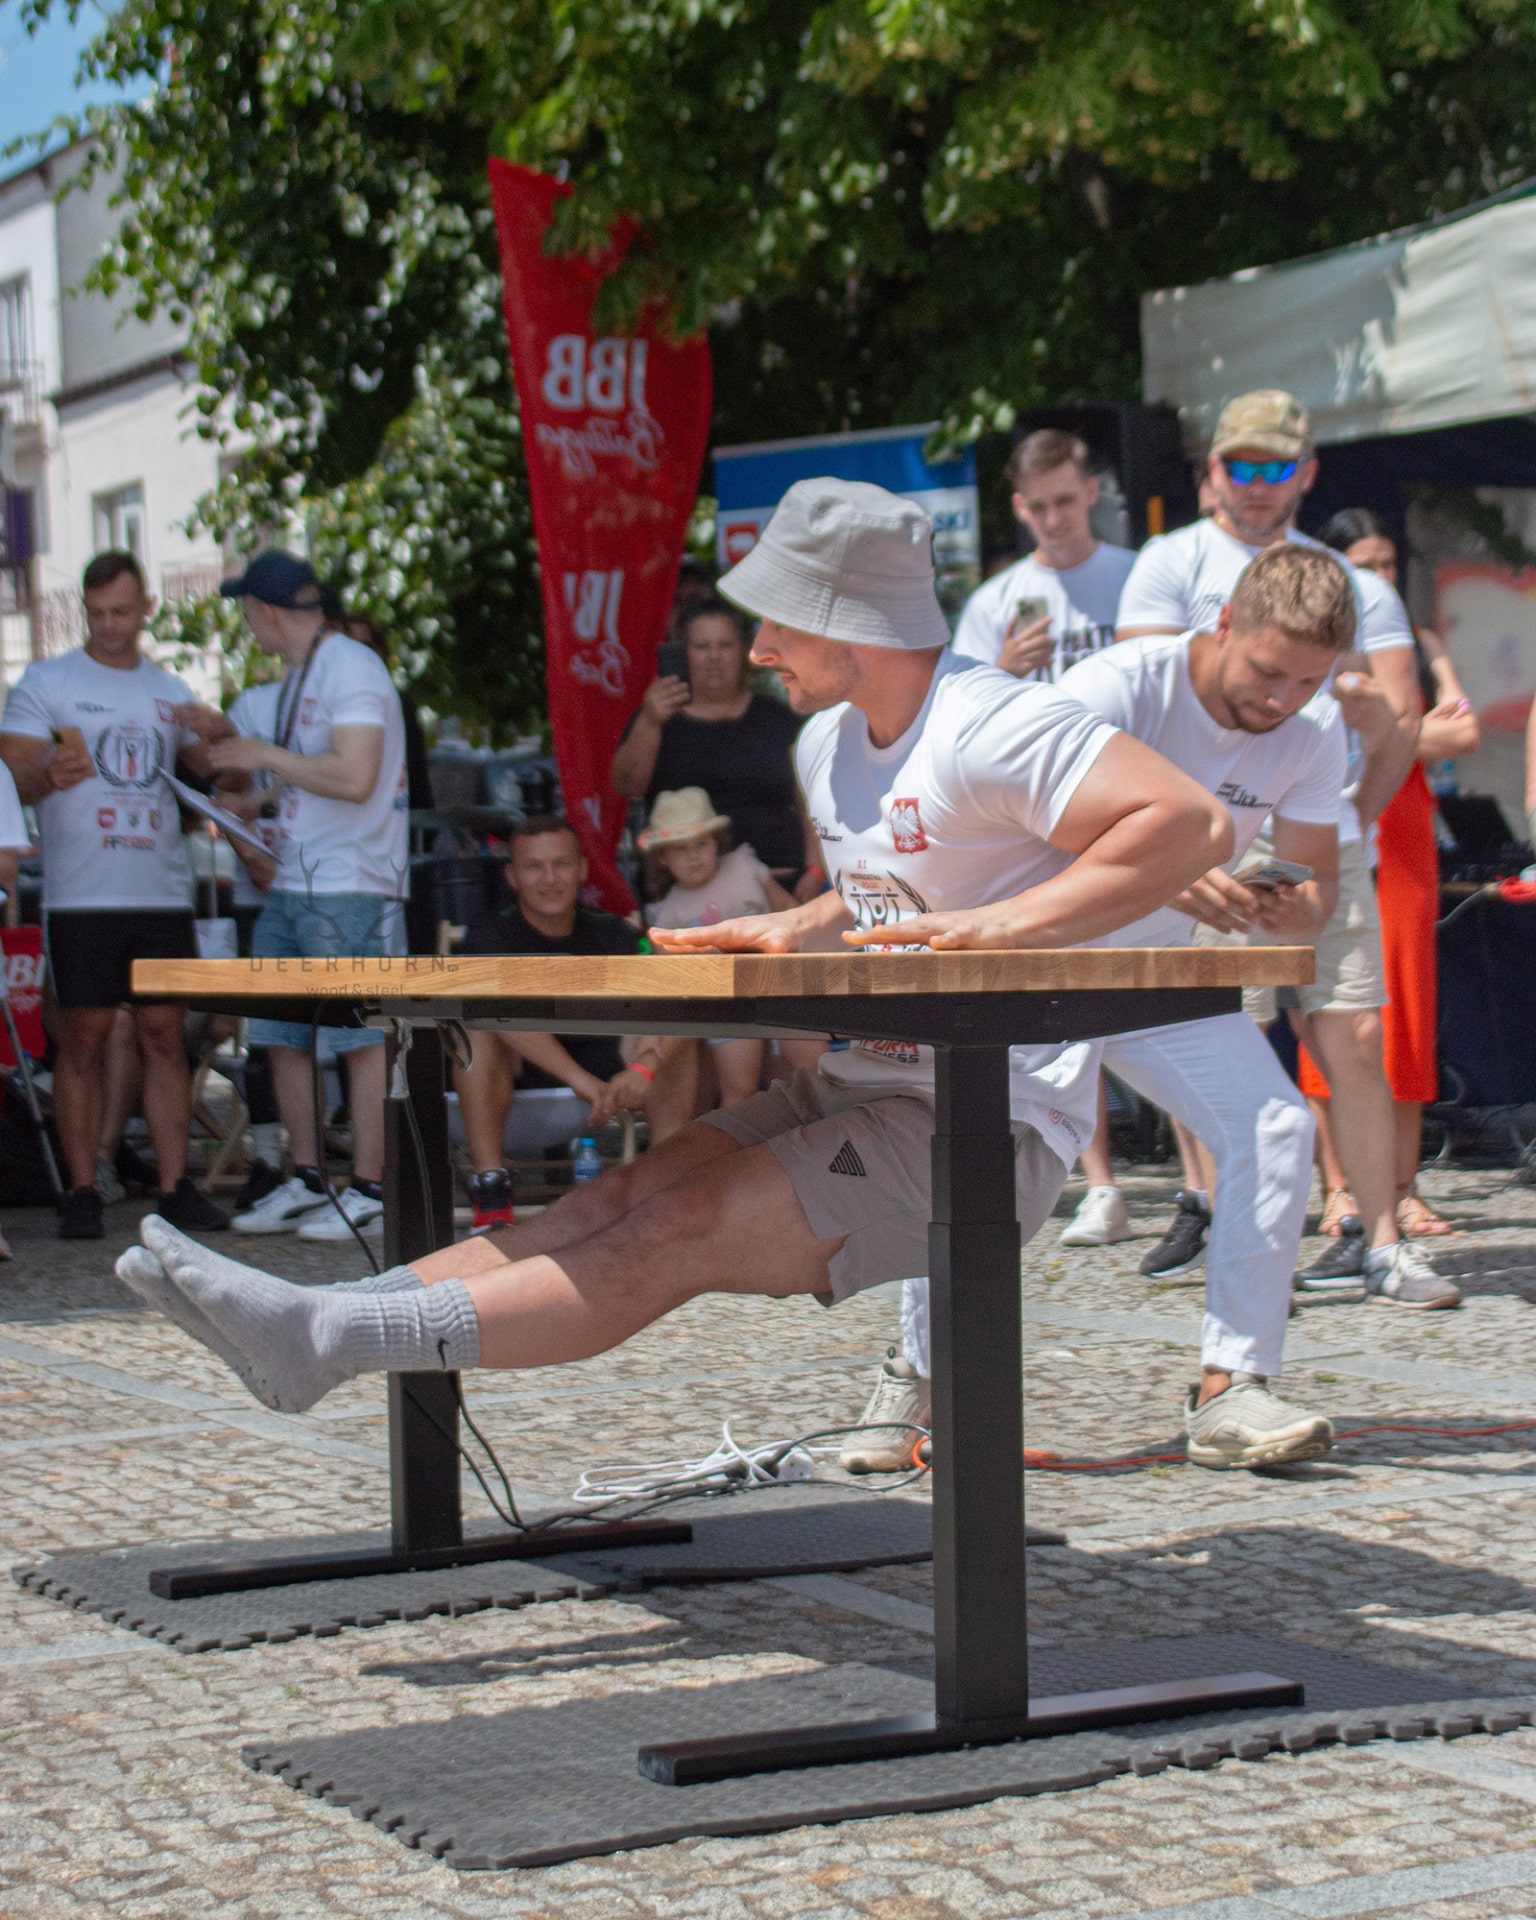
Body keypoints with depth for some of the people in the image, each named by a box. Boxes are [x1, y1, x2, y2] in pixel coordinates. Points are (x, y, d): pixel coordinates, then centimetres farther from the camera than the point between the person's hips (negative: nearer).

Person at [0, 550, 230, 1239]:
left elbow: (205, 774, 24)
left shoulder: (171, 692, 17)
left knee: (164, 1035, 3)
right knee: (83, 1039, -3)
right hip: (80, 894, -4)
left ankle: (175, 1187, 5)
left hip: (163, 892, 4)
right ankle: (82, 1192, 1)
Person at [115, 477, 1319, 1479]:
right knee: (635, 1193, -8)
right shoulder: (827, 745, 12)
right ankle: (322, 1321, -16)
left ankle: (328, 1343, -25)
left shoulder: (991, 732, -18)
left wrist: (998, 925, -29)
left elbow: (1194, 823, -27)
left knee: (679, 1236, -18)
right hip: (865, 1091, 9)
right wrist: (792, 933, 8)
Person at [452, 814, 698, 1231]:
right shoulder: (491, 938, -8)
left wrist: (644, 1067, -39)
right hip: (516, 1077, -3)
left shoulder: (610, 935, 1)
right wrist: (579, 1078, -44)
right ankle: (490, 1194, -36)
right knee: (477, 1025, -32)